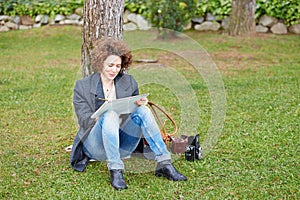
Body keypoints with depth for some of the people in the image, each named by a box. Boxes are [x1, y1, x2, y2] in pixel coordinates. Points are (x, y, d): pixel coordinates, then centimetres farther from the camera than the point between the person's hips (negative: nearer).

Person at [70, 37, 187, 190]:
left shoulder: (129, 82, 12)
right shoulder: (82, 86, 2)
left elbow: (135, 109, 12)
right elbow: (84, 121, -6)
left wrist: (140, 104, -13)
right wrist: (104, 111, -26)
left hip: (122, 145, 3)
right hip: (95, 144, -3)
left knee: (143, 110, -23)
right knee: (110, 114, -33)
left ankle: (164, 164, -27)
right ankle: (115, 171, -36)